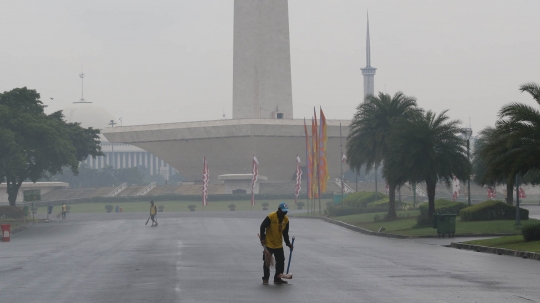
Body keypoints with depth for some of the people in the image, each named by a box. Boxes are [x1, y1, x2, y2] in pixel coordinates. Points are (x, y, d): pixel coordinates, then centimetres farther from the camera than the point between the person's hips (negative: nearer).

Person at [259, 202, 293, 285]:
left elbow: (285, 233, 9)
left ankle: (277, 278, 14)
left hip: (279, 245, 5)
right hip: (269, 244, -5)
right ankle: (265, 279, 10)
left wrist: (288, 243, 4)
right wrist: (262, 238, -16)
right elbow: (262, 227, -12)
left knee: (281, 262, 4)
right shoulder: (271, 217, -18)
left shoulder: (286, 219, 0)